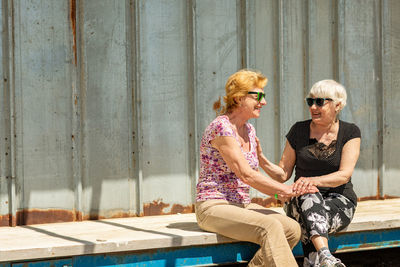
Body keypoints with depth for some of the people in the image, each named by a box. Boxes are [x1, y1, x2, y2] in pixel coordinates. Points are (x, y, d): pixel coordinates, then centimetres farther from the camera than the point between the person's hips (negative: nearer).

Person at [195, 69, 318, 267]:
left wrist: (278, 193, 0)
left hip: (242, 205, 8)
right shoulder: (221, 127, -14)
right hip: (213, 207, -8)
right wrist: (287, 190, -14)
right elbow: (246, 174, -18)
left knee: (292, 229, -14)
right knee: (270, 227, -31)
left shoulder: (249, 130, 13)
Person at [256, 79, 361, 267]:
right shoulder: (299, 130, 5)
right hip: (300, 201, 1)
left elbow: (344, 175, -13)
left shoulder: (350, 132, 0)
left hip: (339, 202, 0)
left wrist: (314, 180, -32)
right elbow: (283, 174, 6)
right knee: (310, 197, -38)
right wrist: (263, 162, -16)